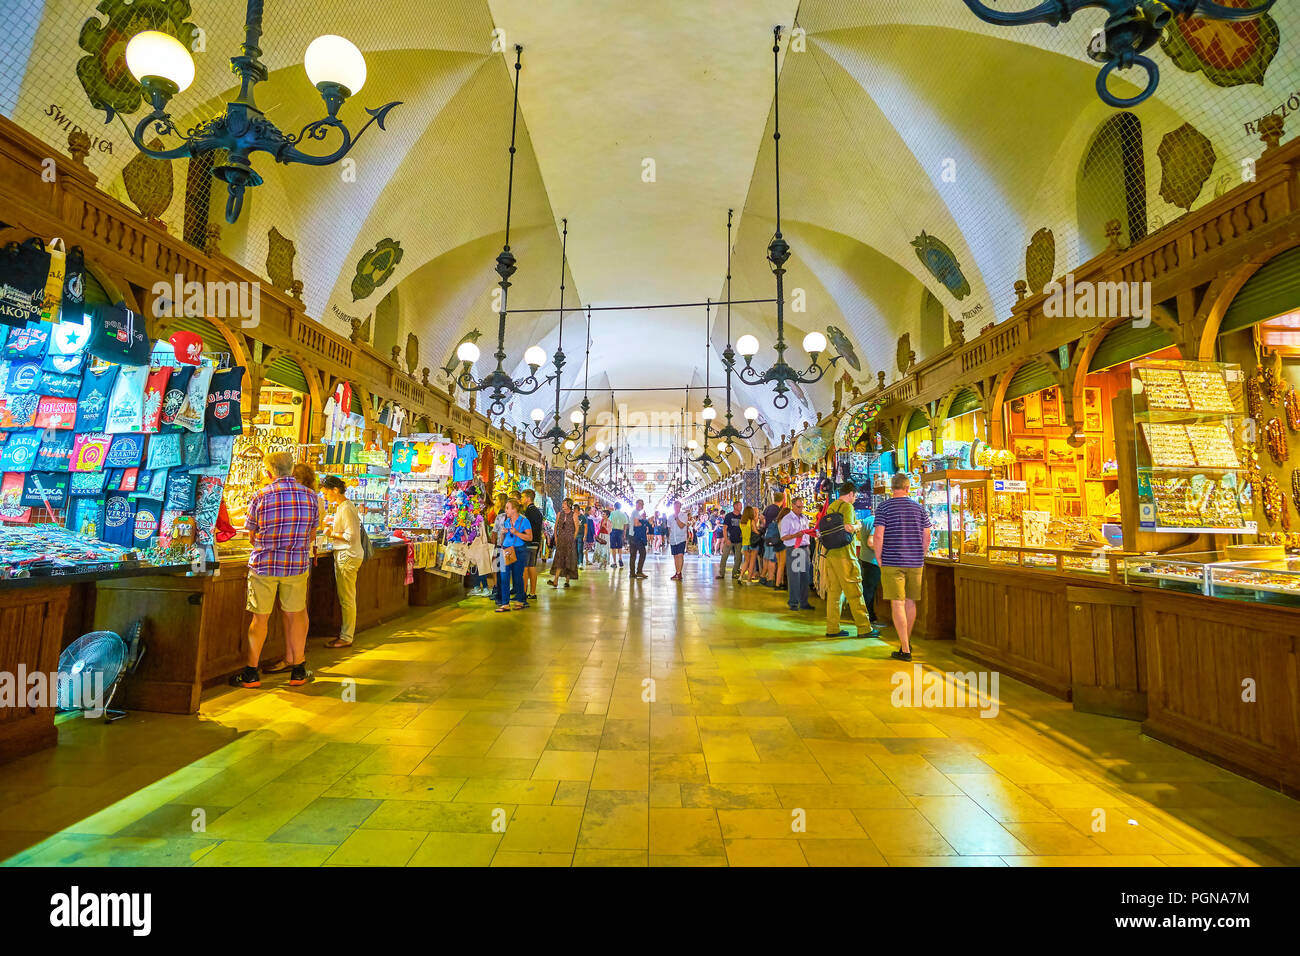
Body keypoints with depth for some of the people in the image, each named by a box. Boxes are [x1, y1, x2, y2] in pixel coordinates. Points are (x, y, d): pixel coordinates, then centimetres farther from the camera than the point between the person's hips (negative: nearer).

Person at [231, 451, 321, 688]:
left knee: (260, 618, 9)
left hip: (263, 565, -1)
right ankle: (298, 670, 18)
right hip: (297, 565, 1)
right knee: (295, 615, 10)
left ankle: (251, 673, 19)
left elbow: (252, 537, 5)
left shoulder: (260, 497, -5)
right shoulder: (311, 497, 0)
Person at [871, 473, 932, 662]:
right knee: (910, 602, 16)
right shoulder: (919, 508, 6)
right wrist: (920, 557, 19)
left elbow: (878, 536, -12)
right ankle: (907, 641, 31)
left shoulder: (883, 507, -5)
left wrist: (879, 559, -1)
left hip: (892, 562, -4)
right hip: (915, 563, 4)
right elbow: (926, 537, 8)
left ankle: (905, 650, -2)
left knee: (897, 604, -2)